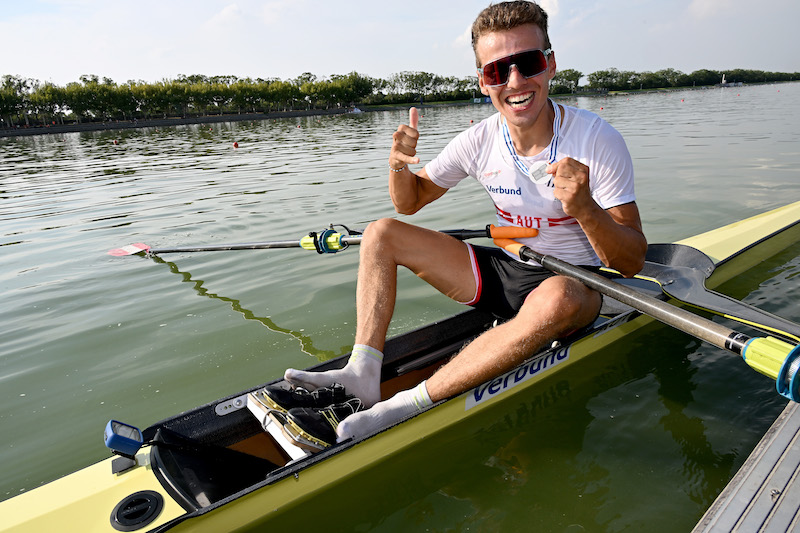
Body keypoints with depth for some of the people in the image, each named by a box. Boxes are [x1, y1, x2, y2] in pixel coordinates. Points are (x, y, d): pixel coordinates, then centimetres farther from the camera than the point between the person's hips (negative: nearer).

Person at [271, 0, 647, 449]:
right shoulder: (480, 142, -6)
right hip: (503, 270, 5)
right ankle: (364, 375, -15)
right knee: (381, 232, -2)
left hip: (576, 283, -4)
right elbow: (410, 202, 7)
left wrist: (585, 209, -37)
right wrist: (401, 165, -16)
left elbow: (633, 262, -18)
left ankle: (401, 410, -34)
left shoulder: (597, 140, -17)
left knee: (554, 299, -42)